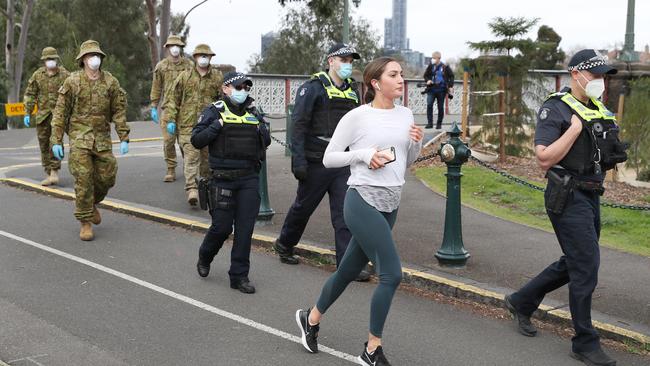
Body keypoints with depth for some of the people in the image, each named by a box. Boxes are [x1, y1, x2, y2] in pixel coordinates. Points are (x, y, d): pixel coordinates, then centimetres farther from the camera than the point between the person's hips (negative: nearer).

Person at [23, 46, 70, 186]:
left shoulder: (65, 75, -3)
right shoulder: (37, 75, 4)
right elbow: (29, 95, 6)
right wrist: (27, 114, 0)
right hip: (43, 114, 3)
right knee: (44, 145, 6)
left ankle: (54, 172, -9)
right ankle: (49, 174, 16)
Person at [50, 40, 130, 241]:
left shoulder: (111, 82, 3)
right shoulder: (72, 82, -2)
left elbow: (119, 111, 6)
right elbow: (60, 113, 0)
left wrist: (124, 138, 0)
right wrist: (56, 141, -5)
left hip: (103, 139, 3)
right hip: (79, 138, -3)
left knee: (106, 178, 6)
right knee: (83, 180, -7)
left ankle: (92, 204, 37)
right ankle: (85, 223, 4)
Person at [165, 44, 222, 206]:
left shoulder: (218, 77, 8)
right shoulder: (184, 77, 7)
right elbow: (173, 99, 8)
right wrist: (171, 119, -1)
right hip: (188, 125, -1)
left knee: (207, 158, 10)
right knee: (191, 157, -11)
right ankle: (192, 190, -17)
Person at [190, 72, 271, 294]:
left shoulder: (253, 112, 12)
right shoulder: (215, 111, -1)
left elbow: (266, 142, 22)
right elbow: (196, 140, -7)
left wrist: (262, 129, 3)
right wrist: (217, 125, -16)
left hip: (249, 178, 4)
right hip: (223, 179, -3)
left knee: (245, 228, -1)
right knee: (222, 227, 2)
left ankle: (239, 276, 9)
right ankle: (204, 258, 32)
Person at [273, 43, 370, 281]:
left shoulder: (352, 90, 13)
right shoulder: (313, 88, -8)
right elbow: (299, 125, -13)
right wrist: (298, 161, -18)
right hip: (316, 163, -5)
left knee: (345, 213, -2)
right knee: (303, 207, 11)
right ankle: (284, 245, 35)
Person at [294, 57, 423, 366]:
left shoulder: (405, 115, 9)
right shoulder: (357, 117, -9)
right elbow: (329, 158, -4)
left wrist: (417, 143, -2)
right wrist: (364, 154, -17)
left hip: (390, 205, 7)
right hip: (363, 202, -7)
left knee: (349, 270, 18)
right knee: (392, 274, -12)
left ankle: (311, 318, 41)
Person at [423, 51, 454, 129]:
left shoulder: (445, 67, -3)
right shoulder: (430, 66, 2)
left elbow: (451, 76, 7)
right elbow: (426, 75, 15)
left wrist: (450, 86, -2)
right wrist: (427, 80, -6)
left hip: (441, 90, -1)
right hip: (431, 89, 1)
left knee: (440, 107, 5)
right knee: (429, 105, -14)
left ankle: (439, 124, 17)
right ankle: (430, 123, -9)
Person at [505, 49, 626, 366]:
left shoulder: (600, 110, 14)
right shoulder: (556, 109, -11)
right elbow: (544, 159, -20)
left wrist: (614, 153, 5)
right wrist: (575, 127, -21)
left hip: (591, 196, 9)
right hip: (568, 197, -9)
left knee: (573, 265, 17)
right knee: (586, 268, -6)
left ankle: (521, 302, 33)